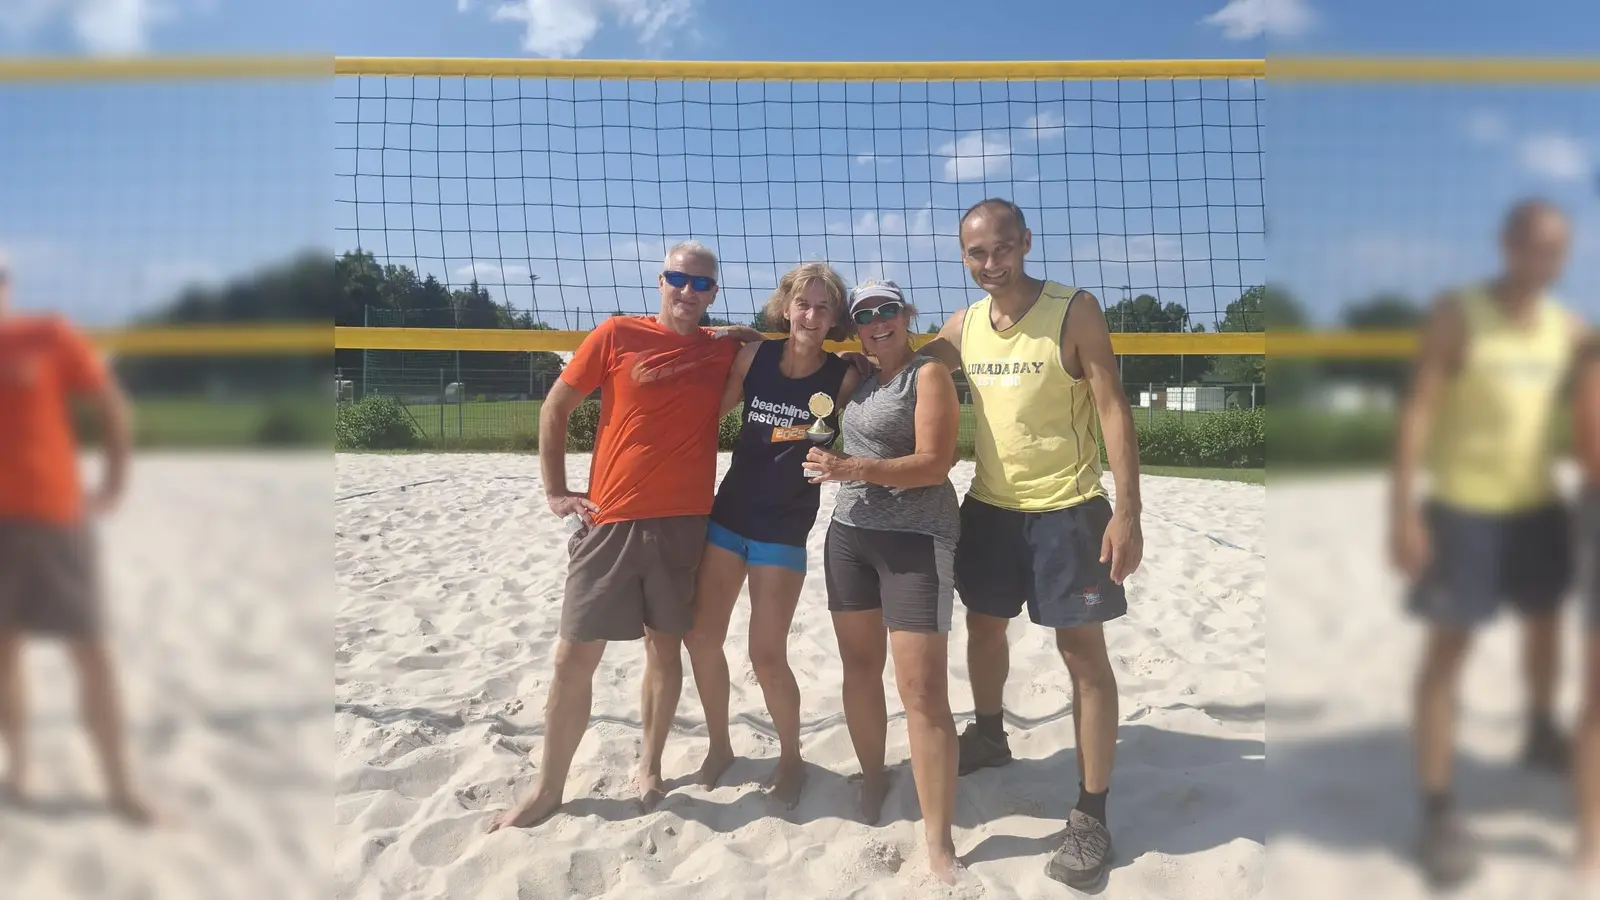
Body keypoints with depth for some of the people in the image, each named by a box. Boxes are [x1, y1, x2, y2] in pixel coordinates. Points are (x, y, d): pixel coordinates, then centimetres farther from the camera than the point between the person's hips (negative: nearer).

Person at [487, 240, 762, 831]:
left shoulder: (725, 352, 5)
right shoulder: (618, 334, -1)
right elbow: (555, 407, 4)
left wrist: (754, 340, 2)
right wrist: (555, 492, -1)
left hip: (683, 523, 2)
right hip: (609, 522, -1)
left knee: (665, 646, 12)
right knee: (574, 656, 1)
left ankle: (649, 766, 31)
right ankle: (548, 789, 16)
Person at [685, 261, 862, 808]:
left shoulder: (844, 378, -9)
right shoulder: (754, 357, -2)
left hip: (785, 529, -3)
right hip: (729, 514, 4)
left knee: (766, 655, -3)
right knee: (701, 637, 7)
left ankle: (791, 758, 23)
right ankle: (719, 746, 29)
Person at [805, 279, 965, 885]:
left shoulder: (929, 373, -6)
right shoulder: (860, 379, 15)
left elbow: (934, 464, -15)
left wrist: (853, 468, -23)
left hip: (916, 540, -7)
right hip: (849, 534, 7)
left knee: (923, 690, -9)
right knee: (859, 666, 14)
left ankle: (940, 845, -3)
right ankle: (873, 779, 34)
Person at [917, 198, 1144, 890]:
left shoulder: (1075, 311, -12)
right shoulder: (961, 328, 3)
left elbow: (1112, 409, -14)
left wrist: (1127, 510, -21)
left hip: (1067, 509, -5)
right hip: (989, 506, 6)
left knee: (1084, 653, -1)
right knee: (984, 627, 21)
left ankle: (1091, 816, 9)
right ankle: (988, 737, 47)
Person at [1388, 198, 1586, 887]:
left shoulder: (1569, 328, 4)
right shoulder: (1457, 314, -11)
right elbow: (1417, 410, -14)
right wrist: (1402, 510, -21)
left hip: (1537, 504, 6)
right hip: (1464, 507, -6)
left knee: (1545, 622, 22)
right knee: (1449, 649, -5)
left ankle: (1541, 735, 50)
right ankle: (1437, 814, 1)